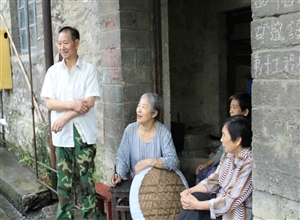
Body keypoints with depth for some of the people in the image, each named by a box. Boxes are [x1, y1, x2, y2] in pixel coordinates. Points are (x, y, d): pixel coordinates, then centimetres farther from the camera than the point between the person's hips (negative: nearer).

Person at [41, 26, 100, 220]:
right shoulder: (53, 71, 6)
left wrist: (64, 118, -14)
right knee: (64, 181, 8)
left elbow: (89, 102, -10)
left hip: (84, 133, -2)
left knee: (86, 179, 4)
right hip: (62, 134, 3)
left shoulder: (89, 70, -2)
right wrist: (72, 104, -16)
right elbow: (49, 103, 0)